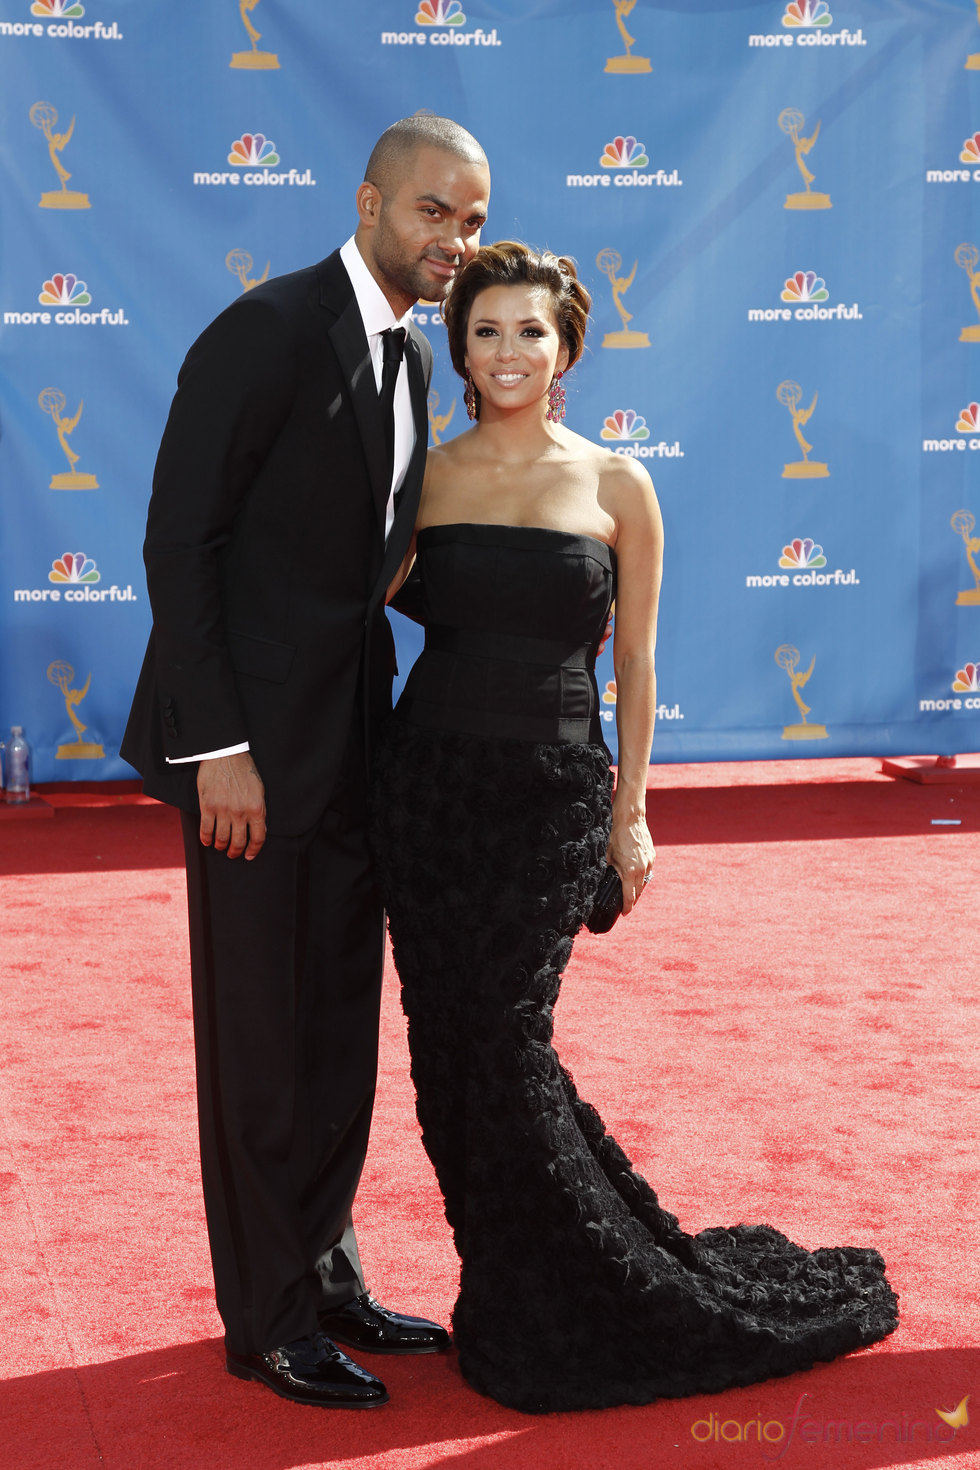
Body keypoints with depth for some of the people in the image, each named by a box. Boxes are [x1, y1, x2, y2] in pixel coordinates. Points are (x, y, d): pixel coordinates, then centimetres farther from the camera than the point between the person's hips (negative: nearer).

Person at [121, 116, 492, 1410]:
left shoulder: (412, 356, 12)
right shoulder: (268, 331, -14)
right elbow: (179, 542, -16)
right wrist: (218, 745, -19)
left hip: (351, 740, 8)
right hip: (255, 742, -8)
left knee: (342, 1029, 15)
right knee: (261, 1040, 3)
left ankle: (327, 1275, 30)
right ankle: (269, 1319, 16)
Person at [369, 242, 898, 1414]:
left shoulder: (616, 486, 2)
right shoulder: (426, 475, 6)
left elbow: (633, 665, 5)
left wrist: (630, 811, 4)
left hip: (553, 789, -3)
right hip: (429, 778, 3)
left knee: (504, 1040, -8)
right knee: (446, 1041, 3)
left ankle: (599, 1306, 11)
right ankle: (520, 1308, 20)